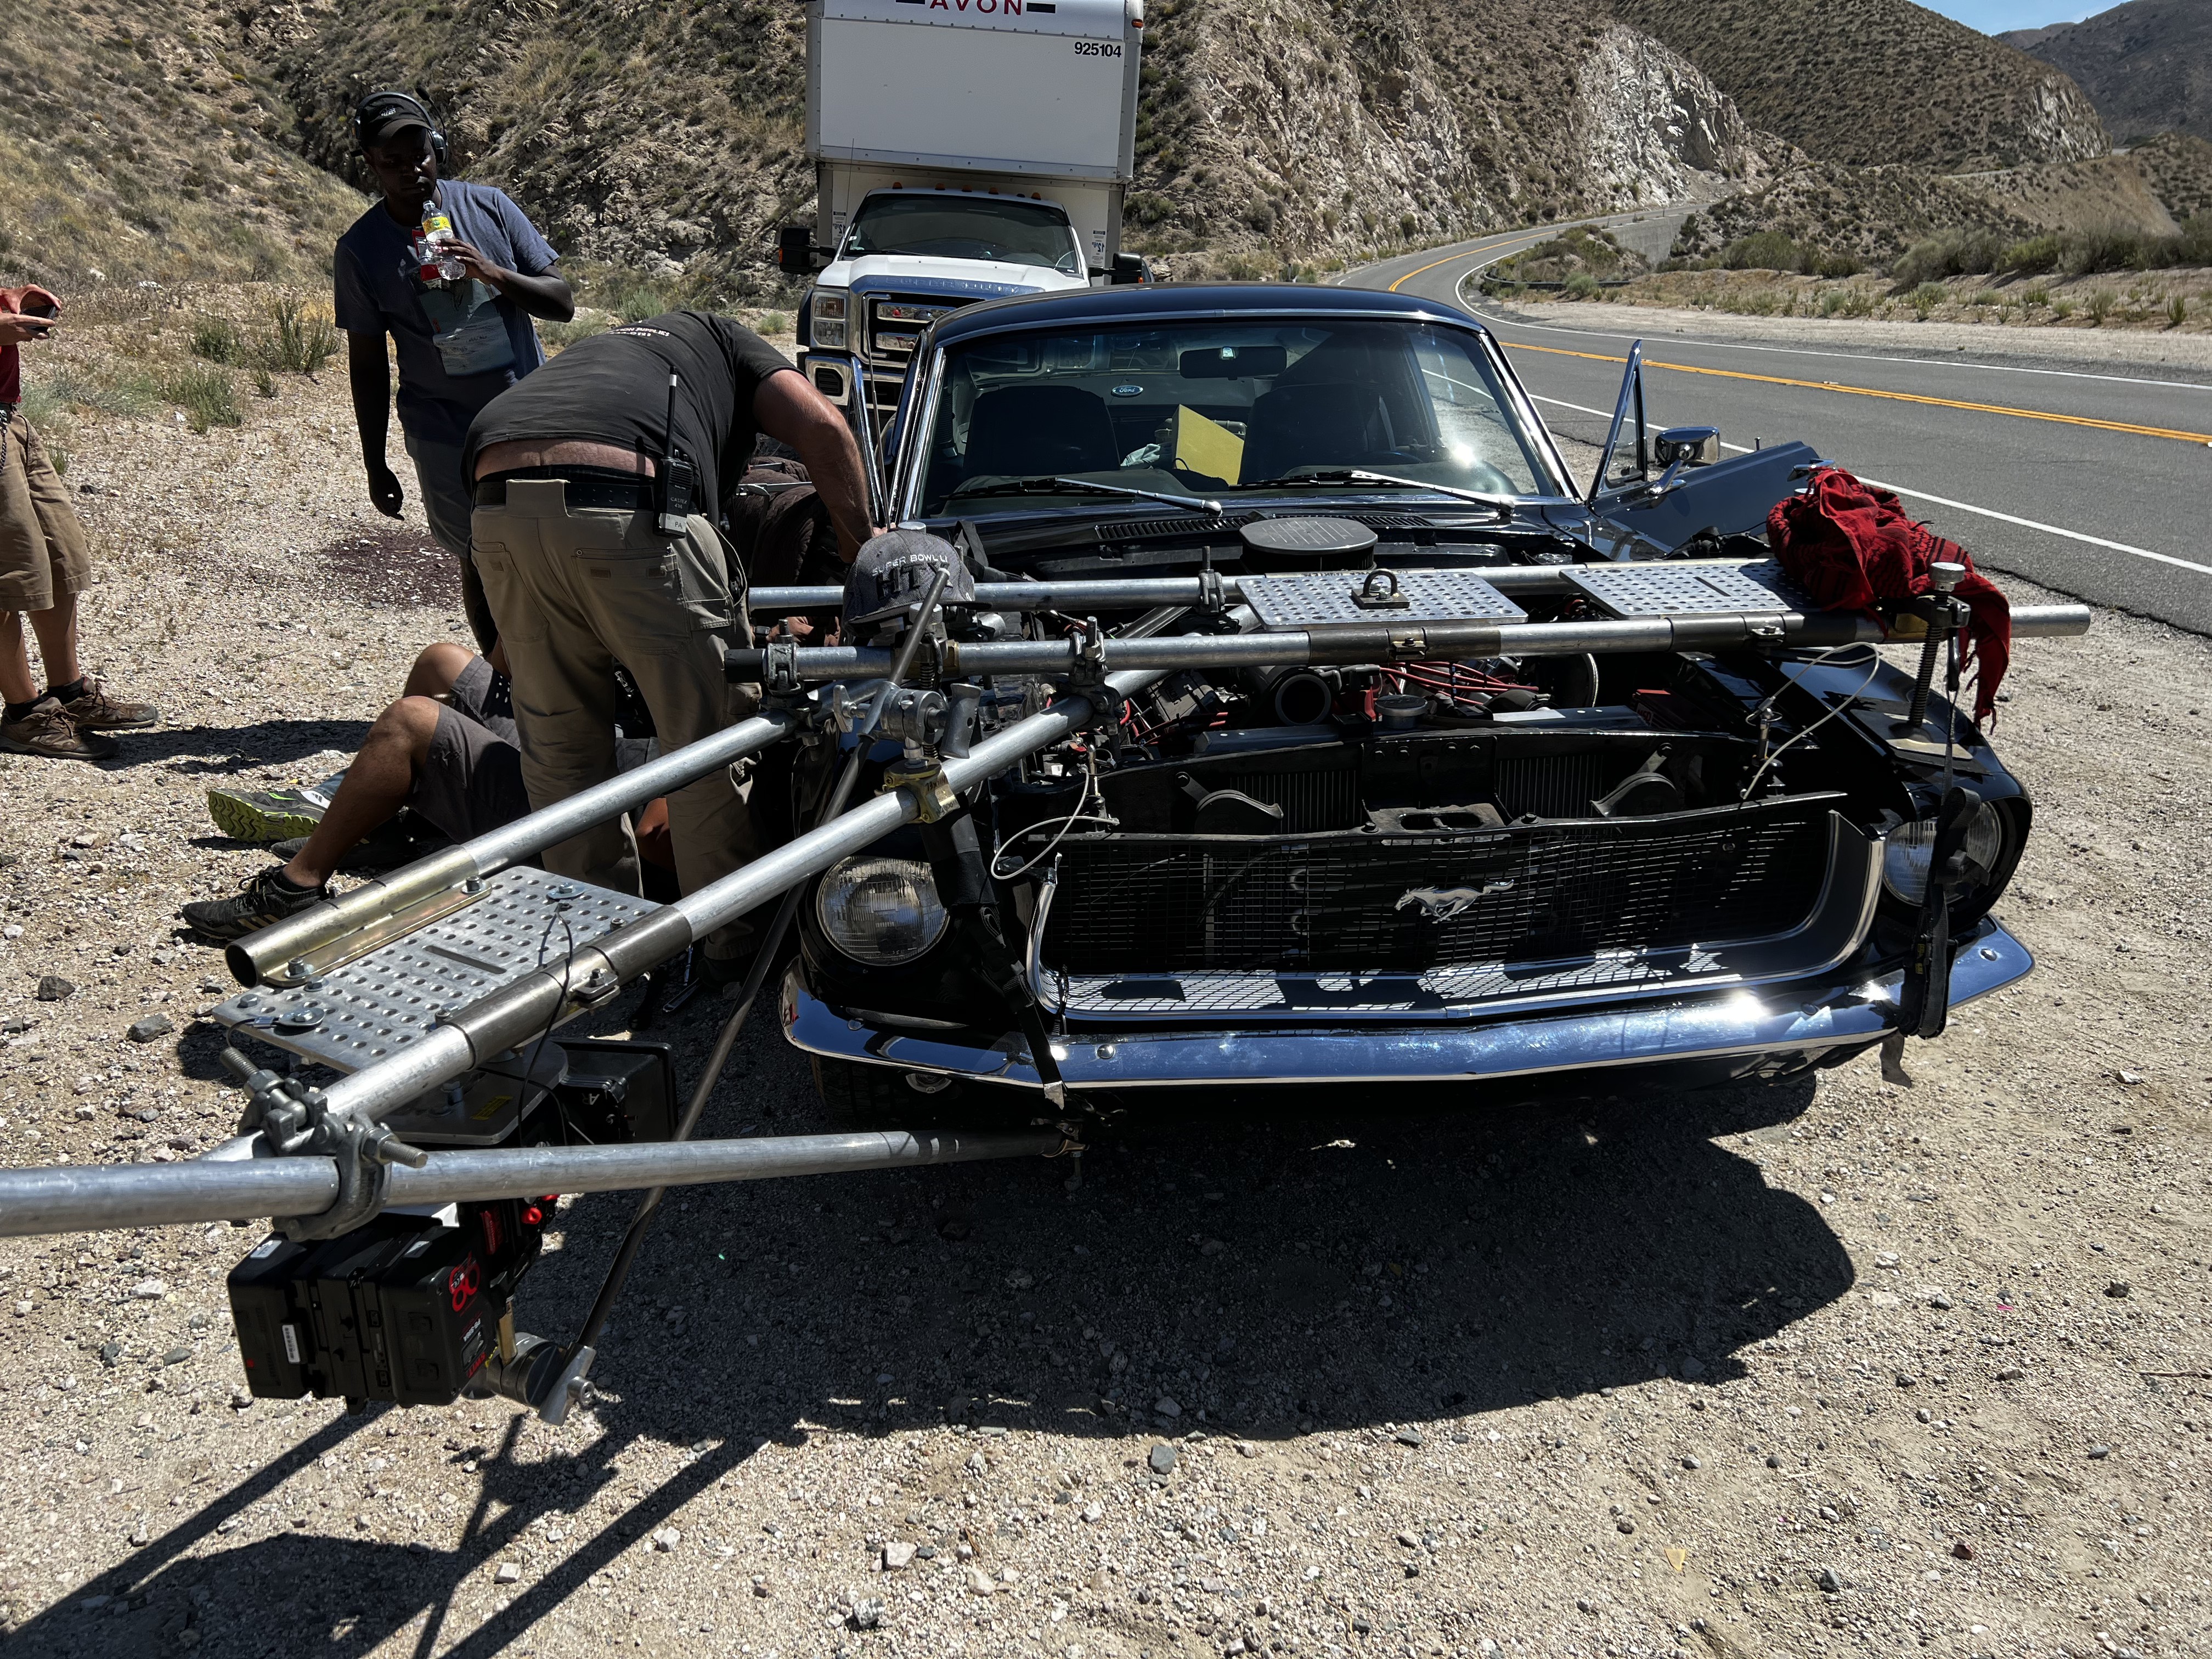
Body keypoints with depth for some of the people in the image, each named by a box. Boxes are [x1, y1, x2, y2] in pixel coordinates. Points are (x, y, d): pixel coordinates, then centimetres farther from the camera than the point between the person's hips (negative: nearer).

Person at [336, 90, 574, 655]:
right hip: (447, 436, -1)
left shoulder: (488, 206, 0)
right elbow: (367, 364, 3)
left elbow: (562, 302, -2)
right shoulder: (361, 249, -3)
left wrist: (493, 273, -20)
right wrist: (375, 464, 4)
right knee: (483, 563, 2)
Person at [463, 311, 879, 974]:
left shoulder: (591, 351, 43)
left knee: (557, 746, 17)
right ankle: (732, 945, 16)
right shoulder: (724, 340, 29)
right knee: (709, 742, 7)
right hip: (630, 510, -5)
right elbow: (823, 429, 9)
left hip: (500, 511, 6)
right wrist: (861, 544, 18)